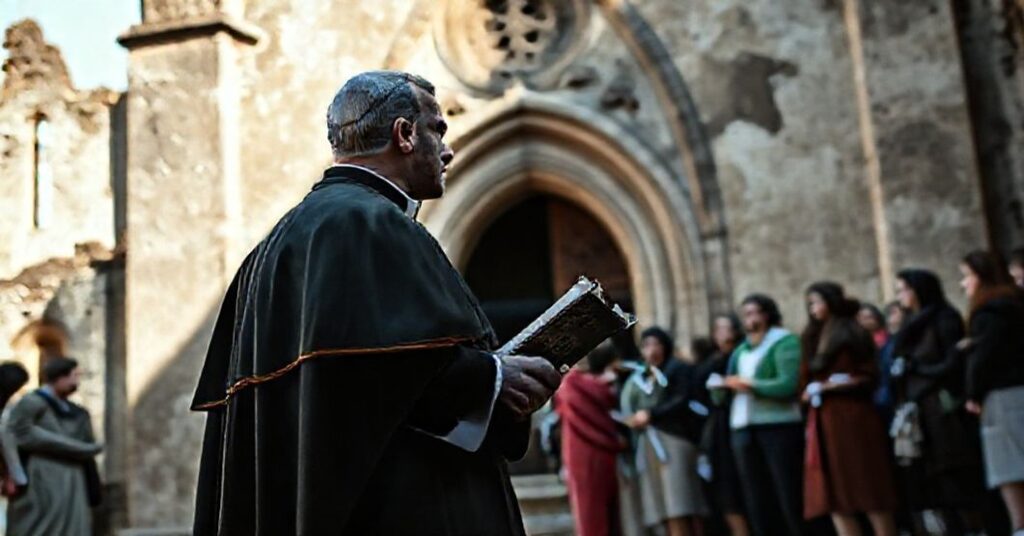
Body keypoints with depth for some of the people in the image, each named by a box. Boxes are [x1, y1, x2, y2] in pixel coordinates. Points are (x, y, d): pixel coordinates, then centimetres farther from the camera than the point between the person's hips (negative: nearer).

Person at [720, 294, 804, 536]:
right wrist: (728, 385, -8)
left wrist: (749, 384, -8)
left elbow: (788, 386, -14)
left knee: (791, 497, -4)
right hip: (744, 430, 6)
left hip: (779, 427, -6)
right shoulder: (740, 351, 16)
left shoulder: (784, 342, -2)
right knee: (758, 502, 8)